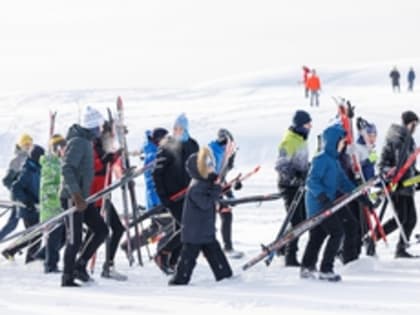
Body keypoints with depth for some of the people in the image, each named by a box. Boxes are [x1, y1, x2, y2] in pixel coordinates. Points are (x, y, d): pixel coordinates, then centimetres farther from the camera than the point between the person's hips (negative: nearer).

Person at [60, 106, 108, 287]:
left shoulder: (87, 142, 14)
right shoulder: (78, 142, -16)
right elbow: (66, 169, -24)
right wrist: (76, 195, -27)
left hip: (82, 197, 10)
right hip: (72, 198, -10)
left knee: (101, 230, 8)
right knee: (75, 239, -6)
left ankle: (80, 266, 13)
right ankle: (67, 277, 3)